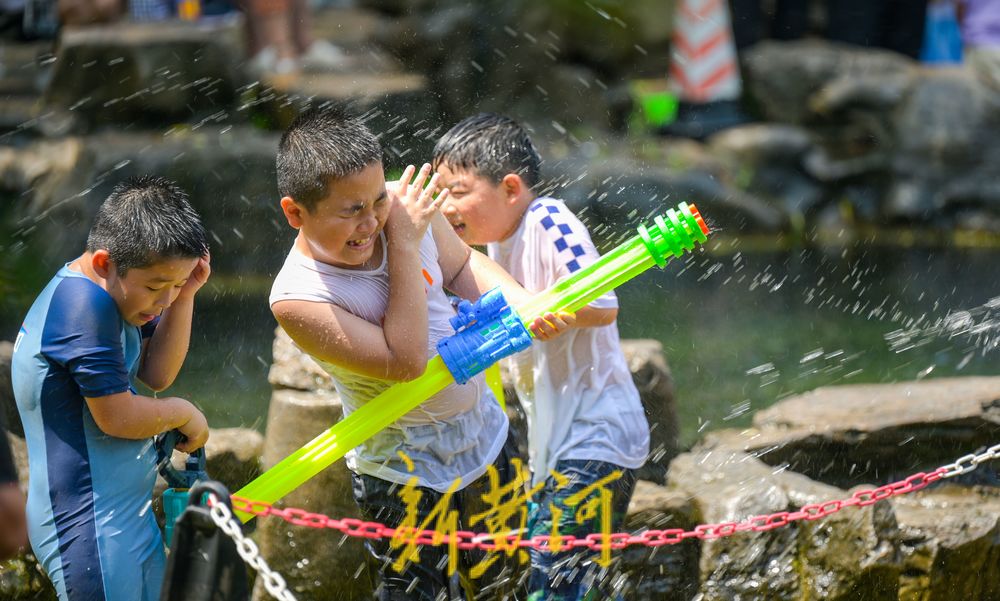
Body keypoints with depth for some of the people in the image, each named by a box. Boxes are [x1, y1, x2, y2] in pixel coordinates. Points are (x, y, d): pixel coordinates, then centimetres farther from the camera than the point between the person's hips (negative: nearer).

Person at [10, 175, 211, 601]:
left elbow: (157, 373, 8)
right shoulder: (82, 305, -23)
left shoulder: (112, 289, 8)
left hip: (128, 516, 10)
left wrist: (184, 295, -3)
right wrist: (184, 413, -5)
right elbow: (119, 417, -22)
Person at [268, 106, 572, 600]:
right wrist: (405, 246, -29)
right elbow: (405, 360, -31)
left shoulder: (403, 205, -13)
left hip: (486, 435, 6)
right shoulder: (297, 298, -27)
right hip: (405, 479, -6)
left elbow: (462, 265, 8)